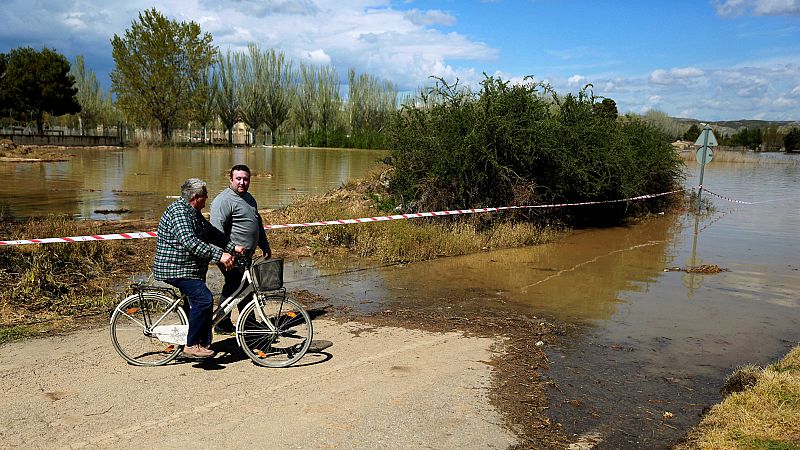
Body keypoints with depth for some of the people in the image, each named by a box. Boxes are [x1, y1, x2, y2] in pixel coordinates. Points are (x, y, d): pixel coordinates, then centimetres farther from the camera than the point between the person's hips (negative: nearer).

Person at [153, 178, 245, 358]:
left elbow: (212, 232, 20)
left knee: (201, 300, 15)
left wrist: (233, 247, 9)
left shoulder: (193, 212, 15)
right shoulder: (178, 212, -19)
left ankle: (203, 344, 25)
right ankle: (192, 345, -16)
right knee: (204, 298, -23)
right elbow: (190, 242, -31)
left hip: (191, 269, 11)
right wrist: (219, 255, -34)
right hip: (175, 270, -11)